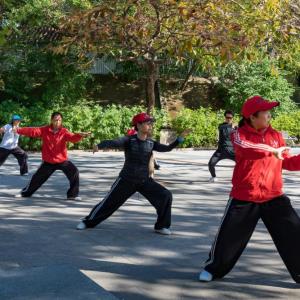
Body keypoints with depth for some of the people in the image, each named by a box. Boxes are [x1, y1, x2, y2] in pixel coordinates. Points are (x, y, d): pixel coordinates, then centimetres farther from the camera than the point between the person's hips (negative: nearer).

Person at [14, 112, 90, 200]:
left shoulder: (64, 131, -11)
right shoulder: (44, 130, -6)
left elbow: (73, 138, -27)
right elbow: (32, 131, -11)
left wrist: (79, 135, -48)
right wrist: (18, 130, -22)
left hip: (62, 160, -1)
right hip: (48, 161, 1)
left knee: (74, 172, -17)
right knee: (37, 177, 11)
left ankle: (72, 195, -2)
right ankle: (25, 193, 35)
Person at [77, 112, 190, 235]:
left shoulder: (151, 143, 1)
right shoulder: (128, 140, -13)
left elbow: (167, 148, -5)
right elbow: (114, 142, -30)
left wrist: (180, 137, -16)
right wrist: (99, 145, -50)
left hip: (145, 180, 4)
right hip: (126, 179, -3)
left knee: (166, 196, -9)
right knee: (110, 201, 4)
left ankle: (161, 226, 7)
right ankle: (88, 221, 27)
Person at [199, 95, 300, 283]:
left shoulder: (276, 135, 6)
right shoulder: (240, 134, -8)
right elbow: (245, 148, -32)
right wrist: (271, 150, -31)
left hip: (274, 197, 4)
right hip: (244, 197, -3)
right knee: (229, 235, 5)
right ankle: (213, 268, 27)